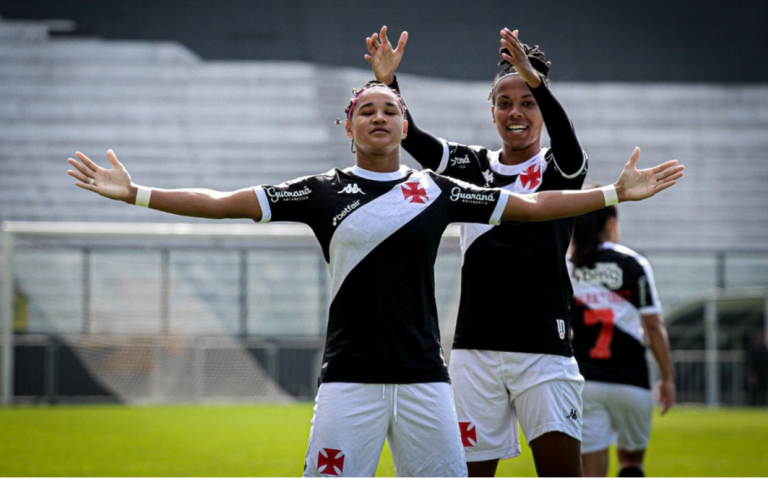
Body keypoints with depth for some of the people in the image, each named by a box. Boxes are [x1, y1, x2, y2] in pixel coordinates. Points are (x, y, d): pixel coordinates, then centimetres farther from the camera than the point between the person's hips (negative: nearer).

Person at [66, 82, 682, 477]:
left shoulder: (437, 191, 10)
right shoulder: (323, 191, 5)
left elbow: (533, 206, 14)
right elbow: (224, 203, 3)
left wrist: (618, 192, 10)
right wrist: (134, 193, -3)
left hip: (423, 374, 2)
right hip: (350, 373, -2)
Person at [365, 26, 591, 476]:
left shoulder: (559, 171, 2)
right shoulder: (472, 166, 9)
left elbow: (566, 137, -21)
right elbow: (410, 137, -5)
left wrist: (537, 82, -39)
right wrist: (387, 82, -23)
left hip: (544, 349, -3)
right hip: (477, 349, 3)